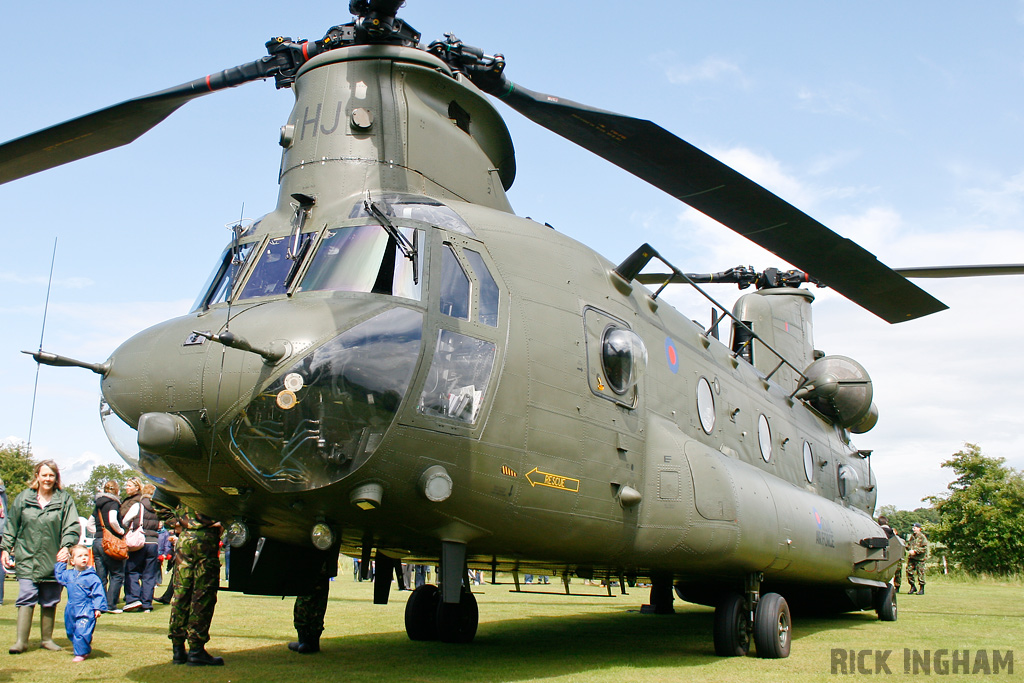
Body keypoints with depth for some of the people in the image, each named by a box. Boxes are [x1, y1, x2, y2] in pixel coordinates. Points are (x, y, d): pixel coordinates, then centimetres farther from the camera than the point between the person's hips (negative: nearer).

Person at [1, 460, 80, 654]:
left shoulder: (65, 500, 2)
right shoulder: (23, 498, 7)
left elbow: (72, 527, -3)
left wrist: (66, 546, -17)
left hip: (53, 560, 0)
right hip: (27, 559, 0)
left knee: (50, 601, 7)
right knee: (26, 598, -7)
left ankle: (47, 638, 18)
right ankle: (21, 640, -1)